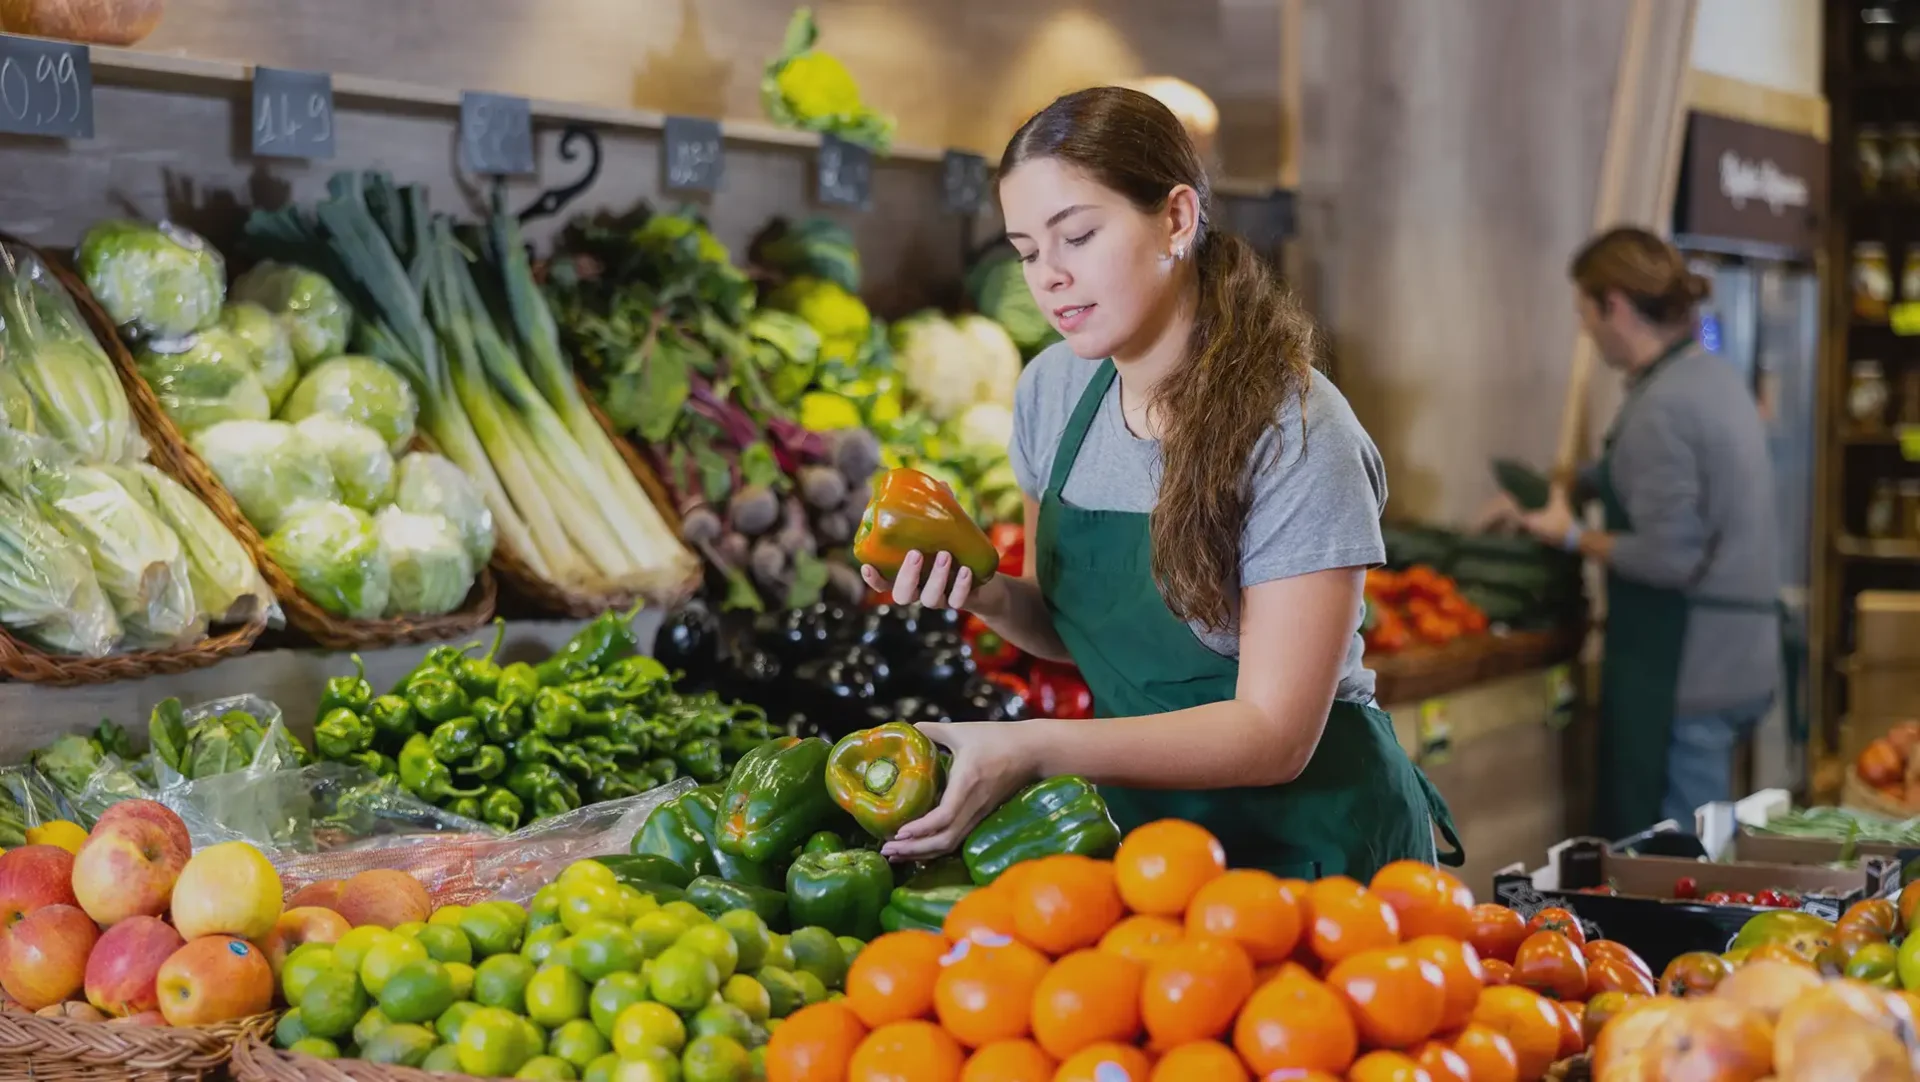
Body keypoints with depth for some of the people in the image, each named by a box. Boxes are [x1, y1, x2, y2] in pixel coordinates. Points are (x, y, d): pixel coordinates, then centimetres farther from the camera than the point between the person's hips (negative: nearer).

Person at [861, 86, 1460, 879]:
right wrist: (992, 598, -11)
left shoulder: (1293, 432, -19)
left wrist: (1039, 747, -32)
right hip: (1154, 832, 5)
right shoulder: (1053, 391, 0)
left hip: (1317, 849, -5)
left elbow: (1273, 734, -21)